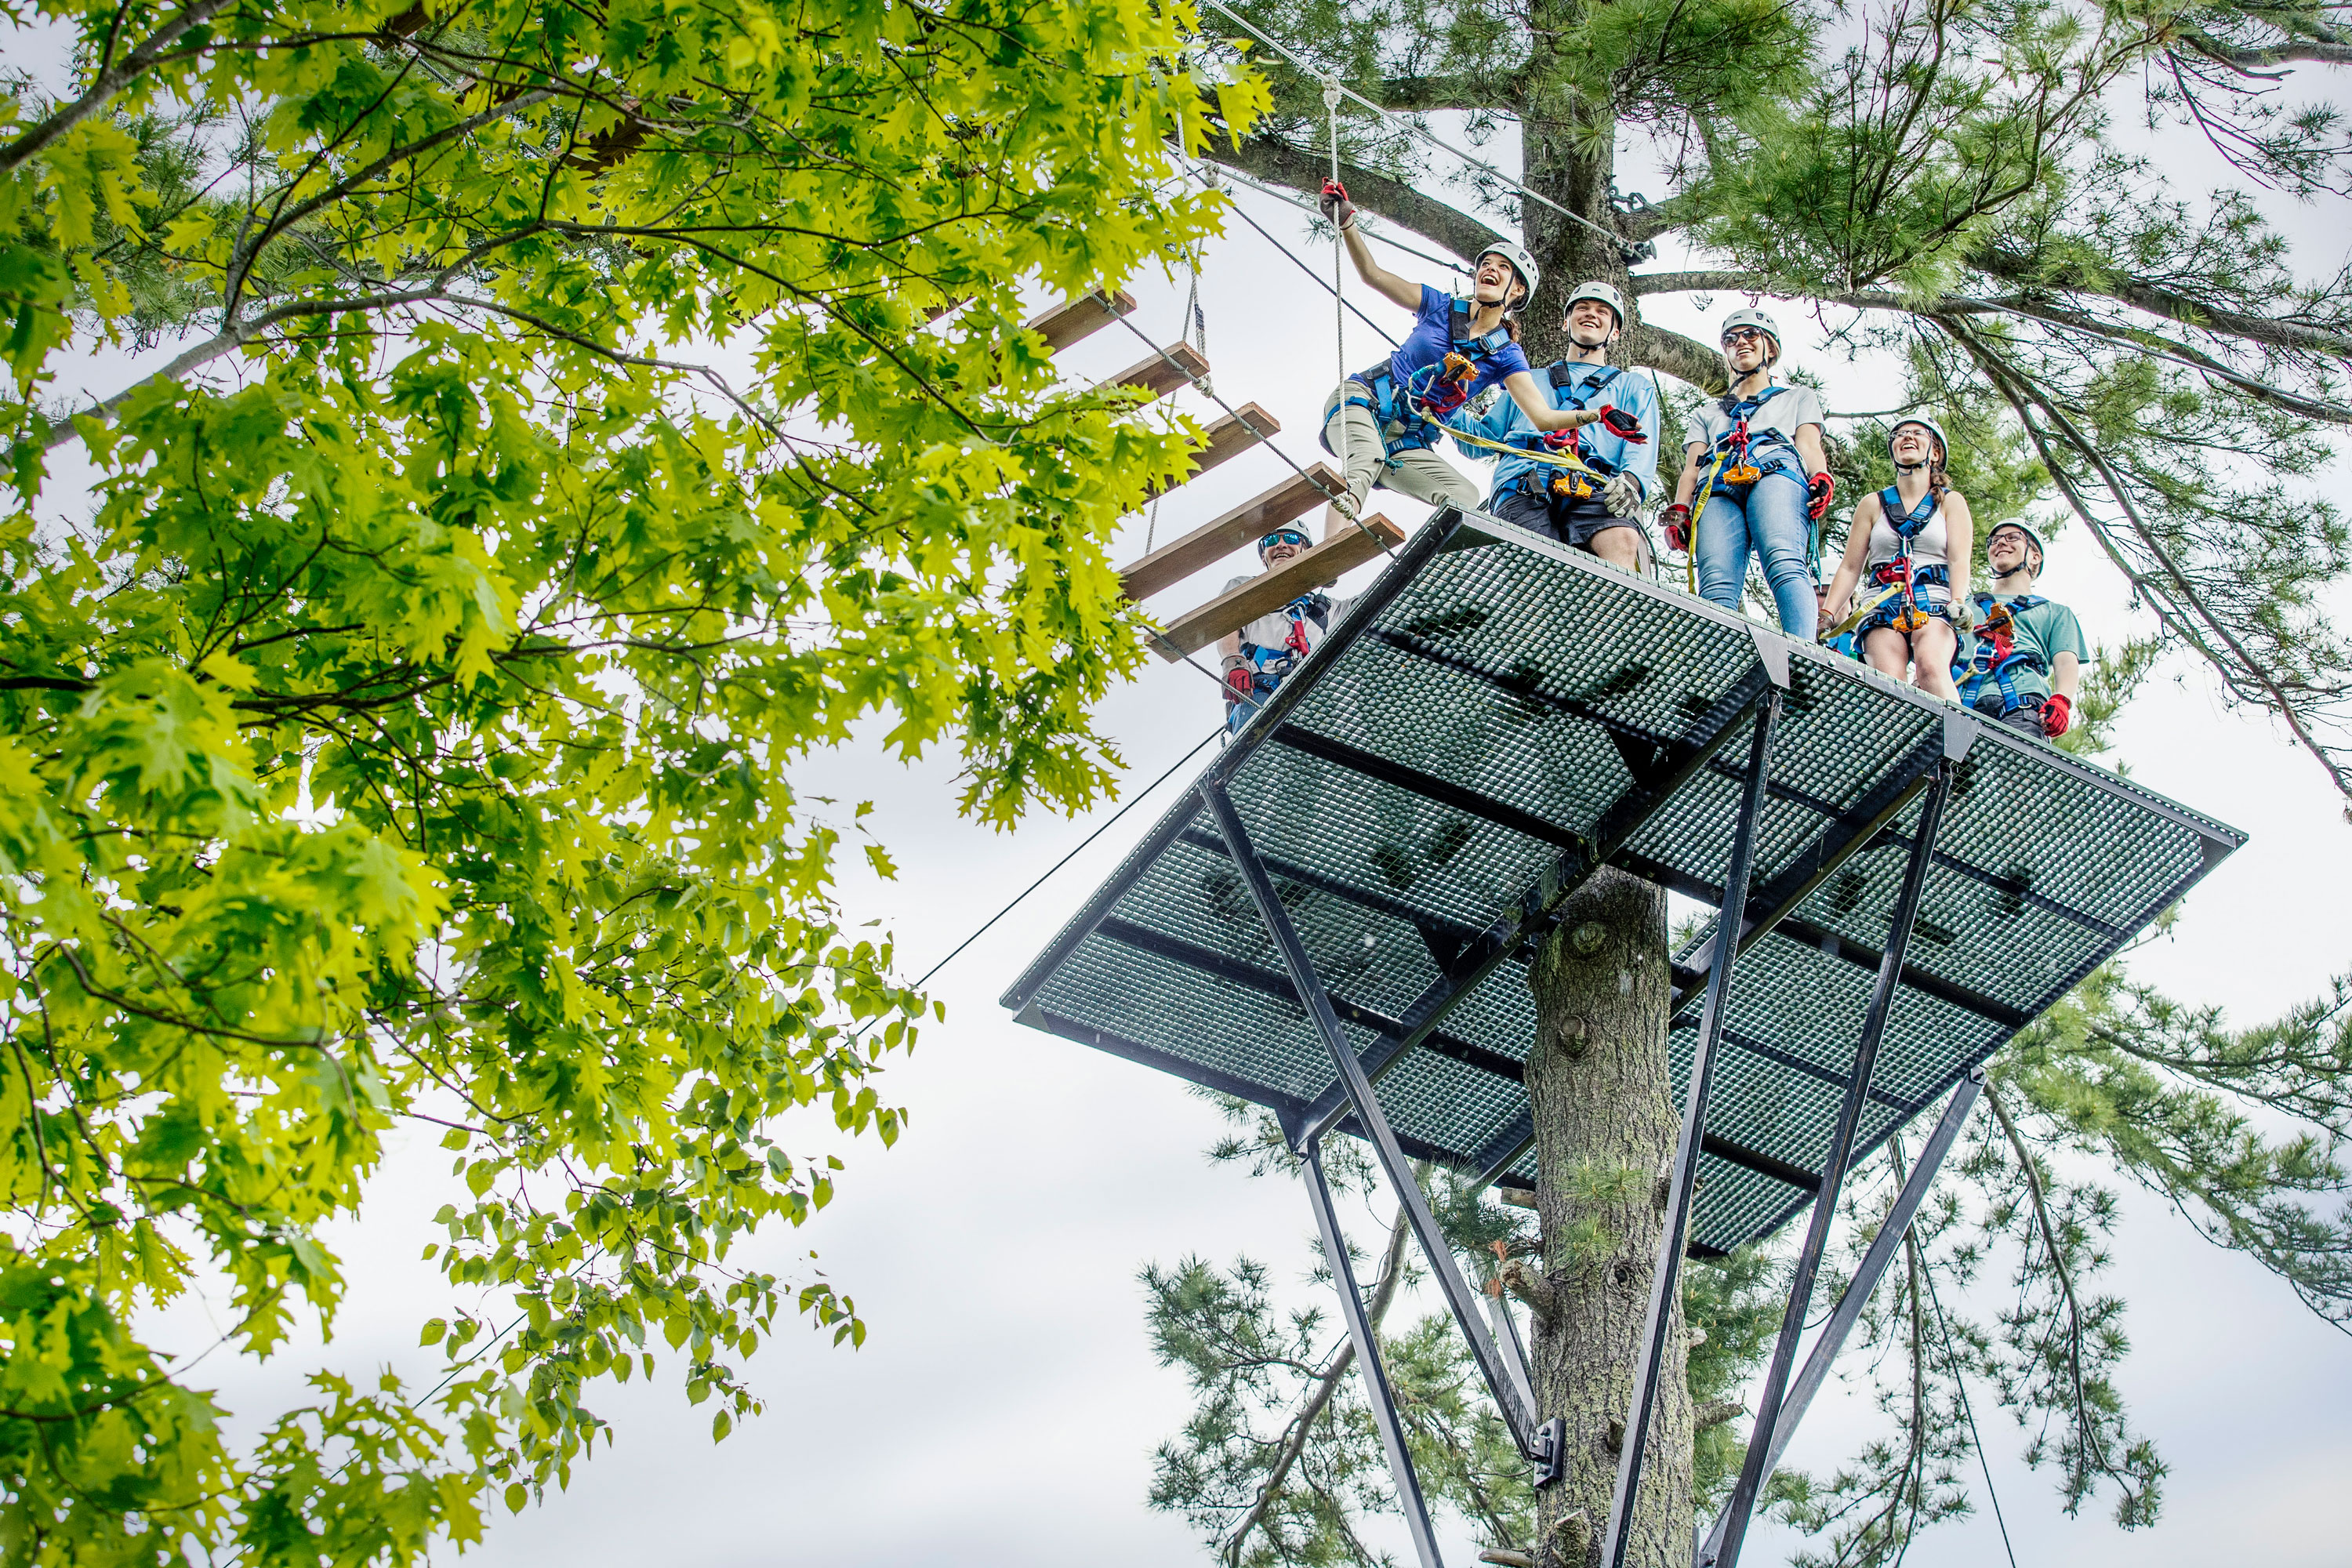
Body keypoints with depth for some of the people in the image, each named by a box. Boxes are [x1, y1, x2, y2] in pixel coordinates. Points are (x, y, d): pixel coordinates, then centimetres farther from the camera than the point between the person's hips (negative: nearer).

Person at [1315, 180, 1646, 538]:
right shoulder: (1440, 306, 5)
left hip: (1408, 444, 3)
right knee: (1366, 462, -37)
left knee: (1466, 495, -25)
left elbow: (1543, 417, -5)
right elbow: (1372, 274, 0)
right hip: (1362, 401, -2)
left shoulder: (1506, 355, 5)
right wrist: (1346, 223, -15)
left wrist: (1599, 414, -21)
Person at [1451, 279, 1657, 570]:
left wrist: (1631, 480, -9)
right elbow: (1481, 440, 35)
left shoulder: (1634, 388, 34)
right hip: (1522, 487, 1)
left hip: (1593, 491, -1)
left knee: (1623, 539, -38)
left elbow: (1642, 446, 15)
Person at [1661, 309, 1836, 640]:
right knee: (1717, 588, -26)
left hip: (1775, 474, -2)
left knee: (1784, 564, -34)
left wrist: (1821, 478, -7)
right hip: (1717, 489, 2)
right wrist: (1679, 510, 4)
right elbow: (1692, 467, 26)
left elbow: (1809, 445, 18)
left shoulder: (1799, 397, 37)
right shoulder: (1708, 413, 41)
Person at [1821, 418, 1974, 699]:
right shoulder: (1873, 505, 20)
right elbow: (1850, 568, 16)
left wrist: (1958, 603, -17)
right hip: (1883, 608, 1)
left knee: (1930, 665, -34)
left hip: (1935, 605, -1)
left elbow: (1959, 561, 3)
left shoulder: (1951, 502, 16)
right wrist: (1827, 615, 2)